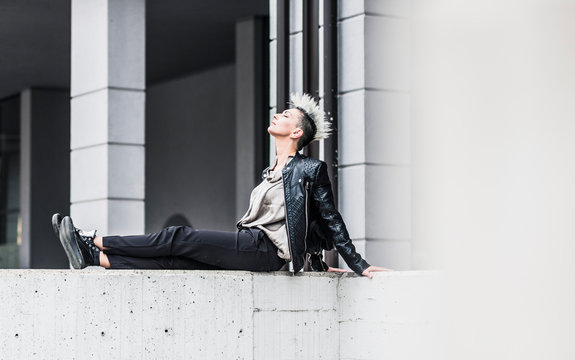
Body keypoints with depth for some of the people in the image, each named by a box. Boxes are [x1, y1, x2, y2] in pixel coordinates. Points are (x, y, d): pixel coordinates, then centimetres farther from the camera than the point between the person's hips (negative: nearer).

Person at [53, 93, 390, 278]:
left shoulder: (312, 169, -2)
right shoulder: (271, 172, 24)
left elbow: (331, 221, 2)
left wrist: (359, 266, 2)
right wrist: (318, 263, 28)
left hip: (264, 249, -7)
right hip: (248, 247, 7)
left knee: (180, 238, -13)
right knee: (177, 258, -9)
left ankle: (96, 241, -14)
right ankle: (95, 256, -19)